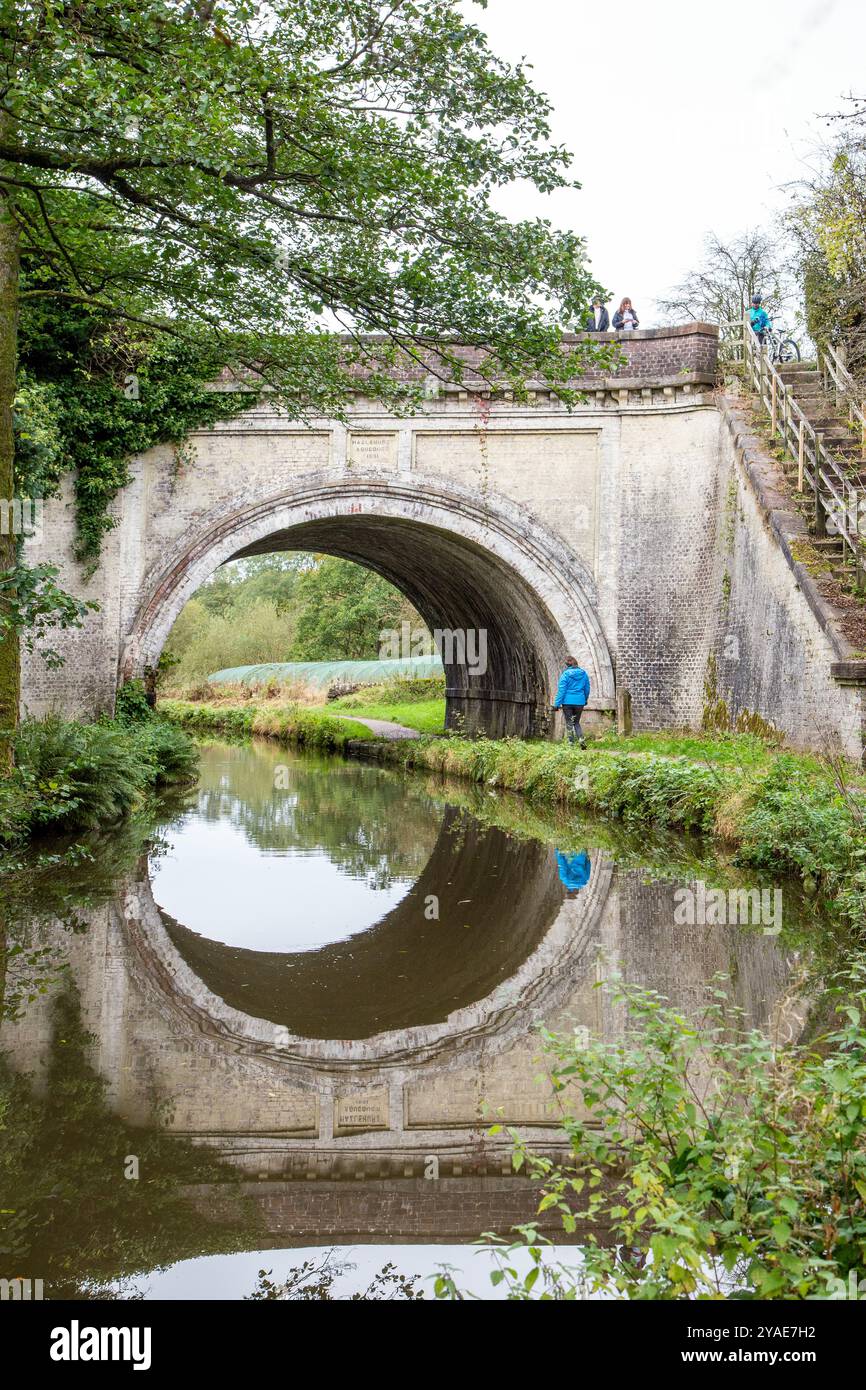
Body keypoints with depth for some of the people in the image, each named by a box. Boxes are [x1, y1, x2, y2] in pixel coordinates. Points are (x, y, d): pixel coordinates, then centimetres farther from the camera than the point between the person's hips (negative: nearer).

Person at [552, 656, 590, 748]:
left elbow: (561, 690, -10)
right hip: (580, 702, 4)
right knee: (576, 722, 16)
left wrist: (557, 704, -8)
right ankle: (581, 739, -4)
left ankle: (571, 743, 2)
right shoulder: (583, 674, 4)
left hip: (568, 702, -4)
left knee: (569, 723, 5)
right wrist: (585, 700, 29)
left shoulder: (566, 674, -9)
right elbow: (587, 688, 13)